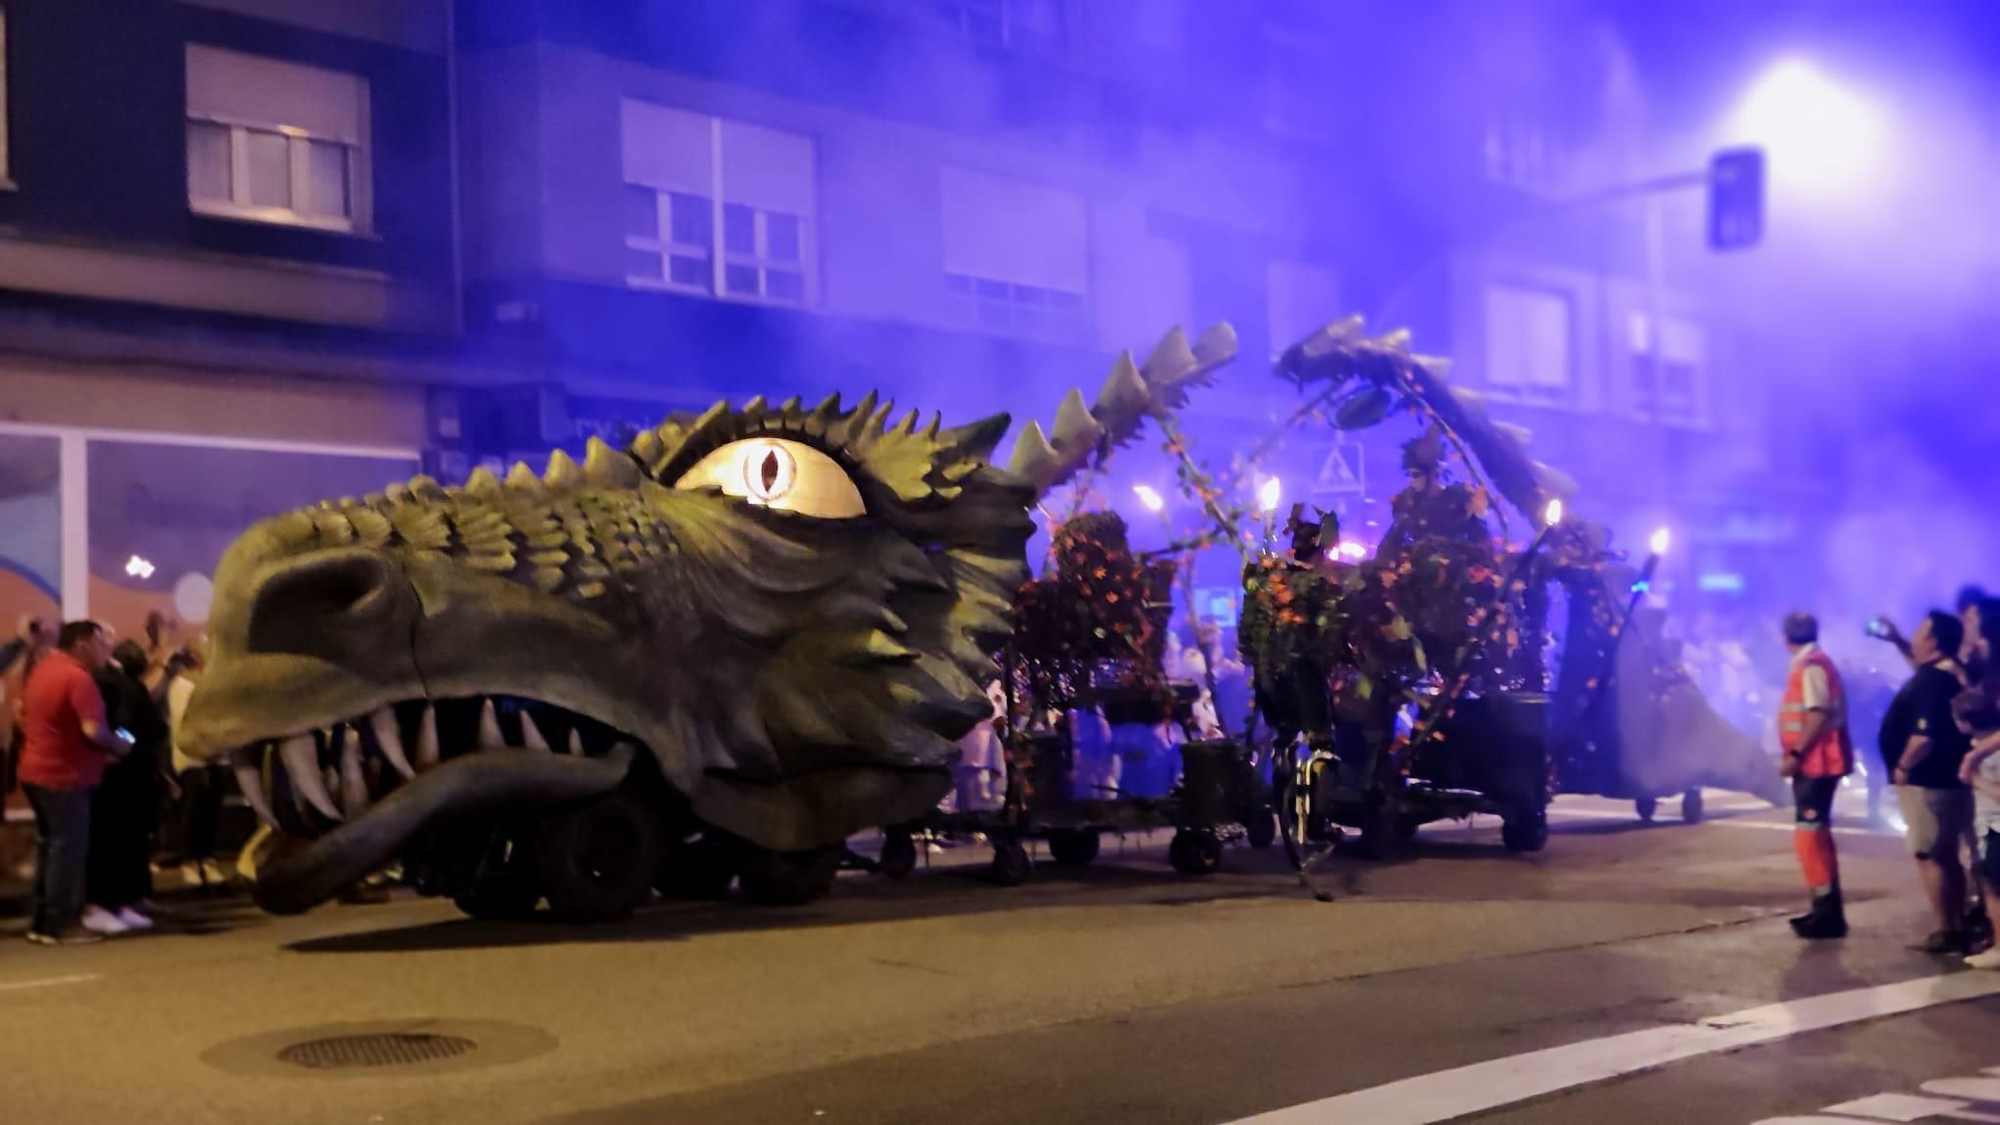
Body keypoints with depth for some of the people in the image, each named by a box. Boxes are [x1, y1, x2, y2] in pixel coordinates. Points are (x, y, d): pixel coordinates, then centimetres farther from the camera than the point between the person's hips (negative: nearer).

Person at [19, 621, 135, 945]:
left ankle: (41, 921, 20)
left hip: (36, 770, 9)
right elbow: (94, 731, -26)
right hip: (64, 776, -9)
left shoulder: (43, 670, 11)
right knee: (67, 849, -2)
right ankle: (60, 925, 2)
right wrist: (120, 744, -9)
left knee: (48, 846, 15)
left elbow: (23, 714, 23)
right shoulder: (79, 678, -18)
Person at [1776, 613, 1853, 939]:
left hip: (1814, 764, -11)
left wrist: (1795, 755, -23)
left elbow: (1819, 716, -24)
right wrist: (1798, 756, 15)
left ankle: (1827, 913, -9)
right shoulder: (1811, 664, 15)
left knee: (1809, 836, -10)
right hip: (1814, 763, 11)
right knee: (1817, 835, 15)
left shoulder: (1810, 666, -16)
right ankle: (1827, 910, 22)